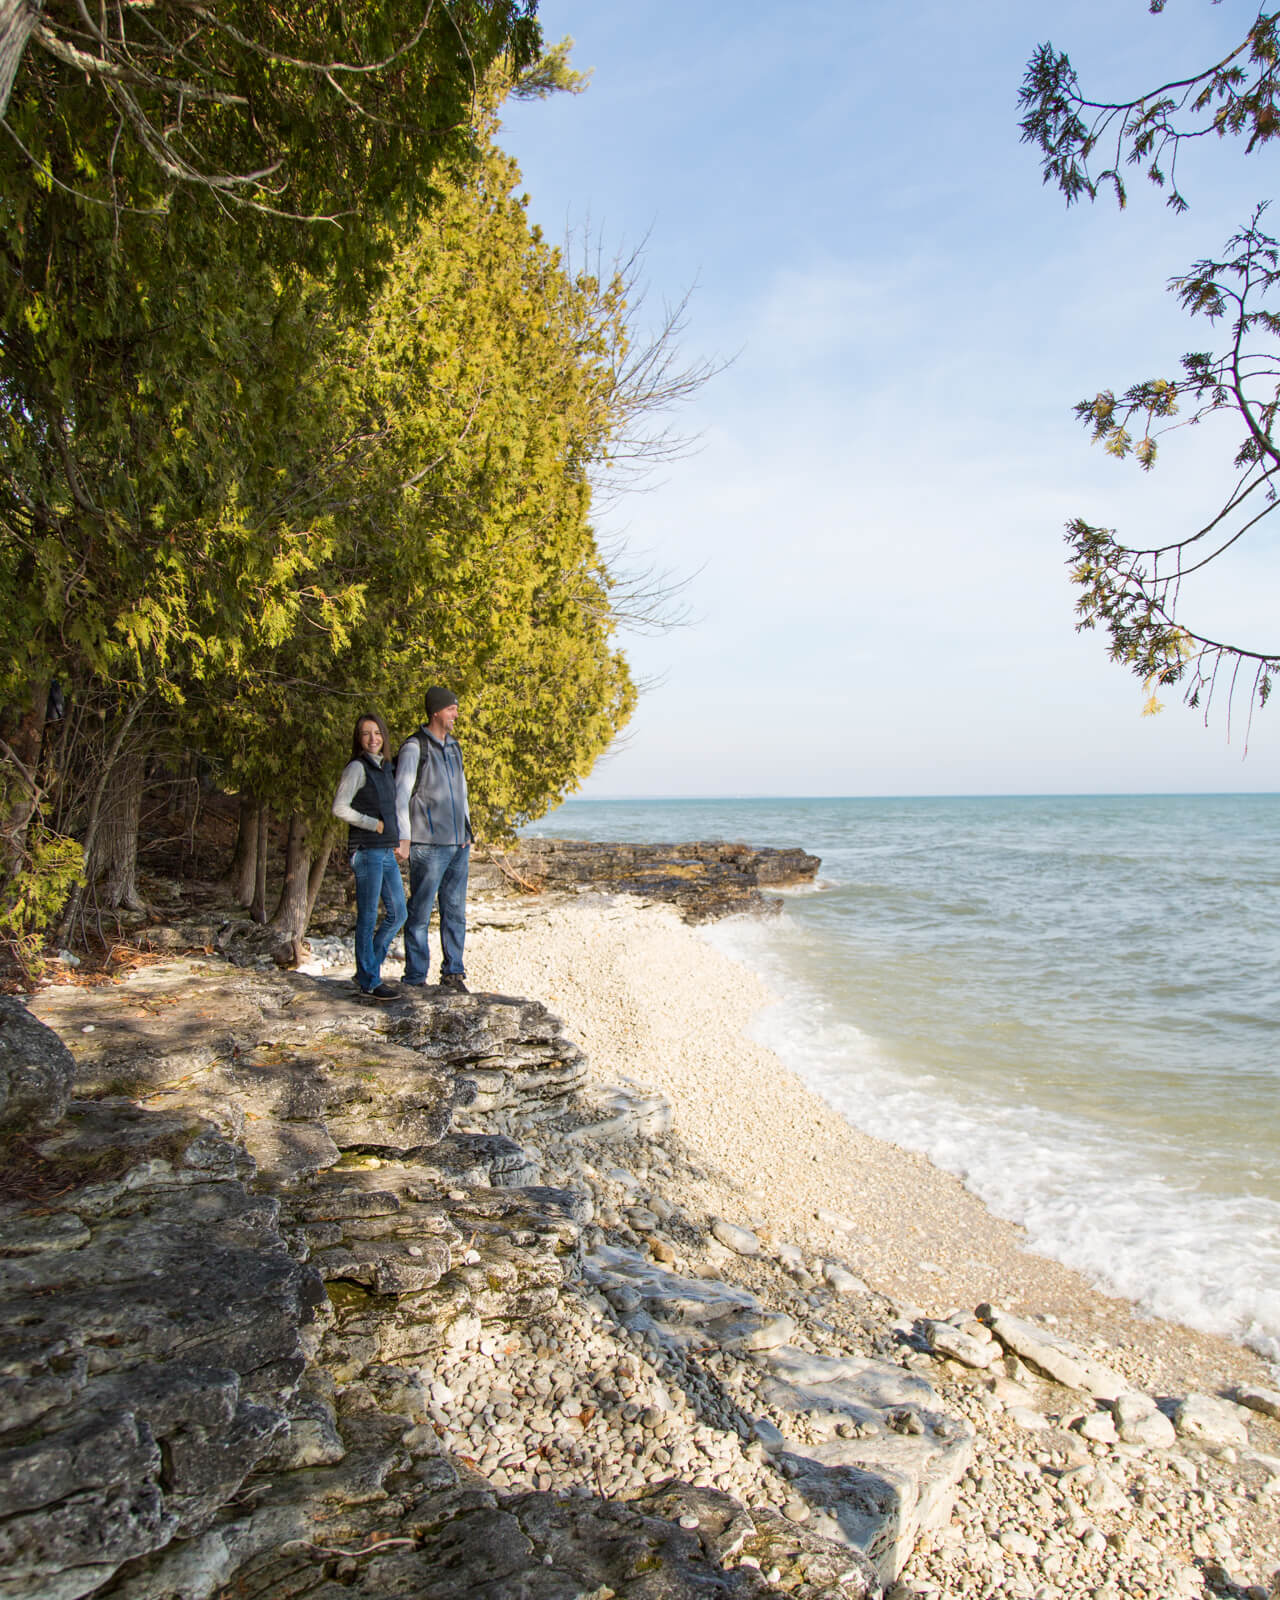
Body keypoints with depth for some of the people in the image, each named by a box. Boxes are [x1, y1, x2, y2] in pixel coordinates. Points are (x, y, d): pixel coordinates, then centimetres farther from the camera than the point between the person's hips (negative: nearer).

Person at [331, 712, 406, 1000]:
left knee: (397, 913, 11)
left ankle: (368, 969, 24)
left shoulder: (385, 767, 15)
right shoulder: (357, 767, -8)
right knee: (368, 916, -1)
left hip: (386, 851, 8)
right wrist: (376, 825, -13)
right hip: (366, 850, -8)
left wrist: (395, 843, 13)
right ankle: (368, 980, 9)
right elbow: (340, 807, -16)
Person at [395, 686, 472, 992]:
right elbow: (401, 793, -7)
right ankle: (415, 978, 6)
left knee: (455, 911, 8)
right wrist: (403, 838, -12)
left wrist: (467, 835, 19)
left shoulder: (453, 746, 17)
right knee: (420, 912, -2)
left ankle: (453, 972, 16)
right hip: (429, 844, -7)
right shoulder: (414, 747, -5)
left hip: (457, 844, 7)